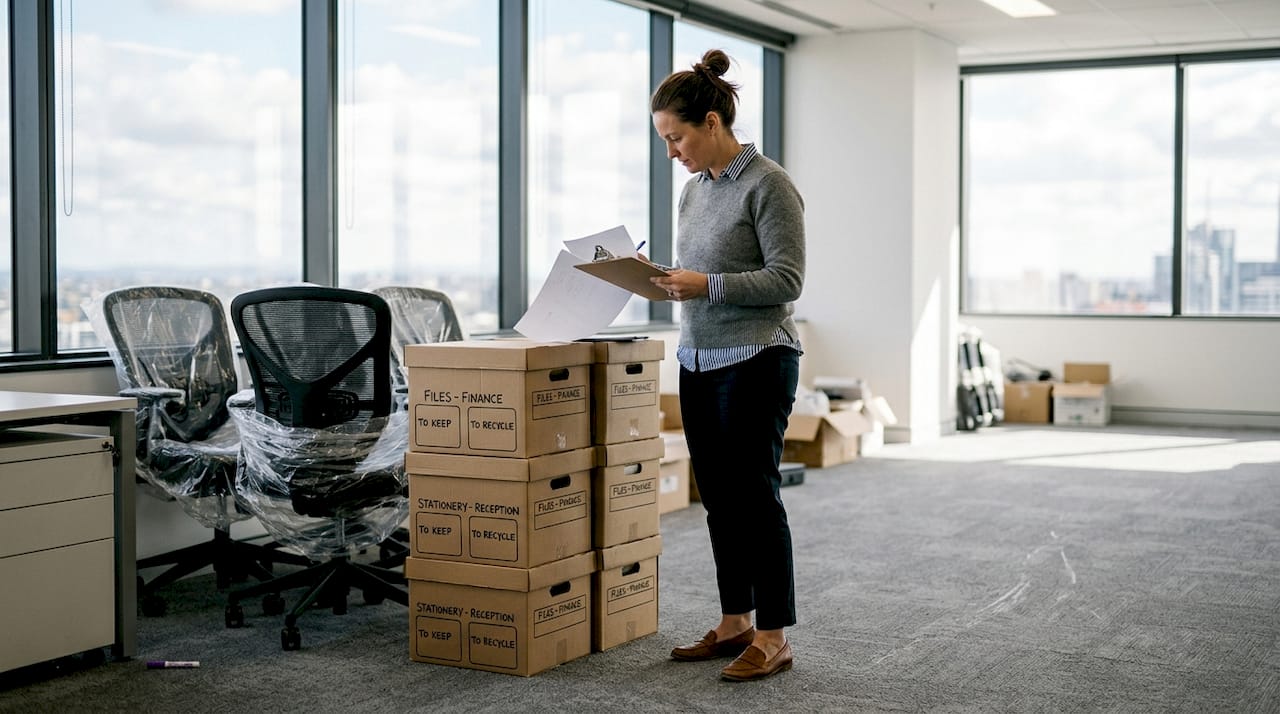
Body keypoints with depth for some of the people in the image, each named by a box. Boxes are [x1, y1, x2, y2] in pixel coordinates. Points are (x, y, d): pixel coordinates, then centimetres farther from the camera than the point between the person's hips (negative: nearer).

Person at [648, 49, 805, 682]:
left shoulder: (768, 185, -12)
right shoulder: (694, 189, 13)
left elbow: (786, 280, -16)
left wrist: (707, 285, -23)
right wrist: (662, 277, 1)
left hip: (755, 361, -8)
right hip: (698, 362, 8)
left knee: (754, 495, -4)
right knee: (718, 498, 12)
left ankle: (774, 637, 5)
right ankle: (735, 623, 22)